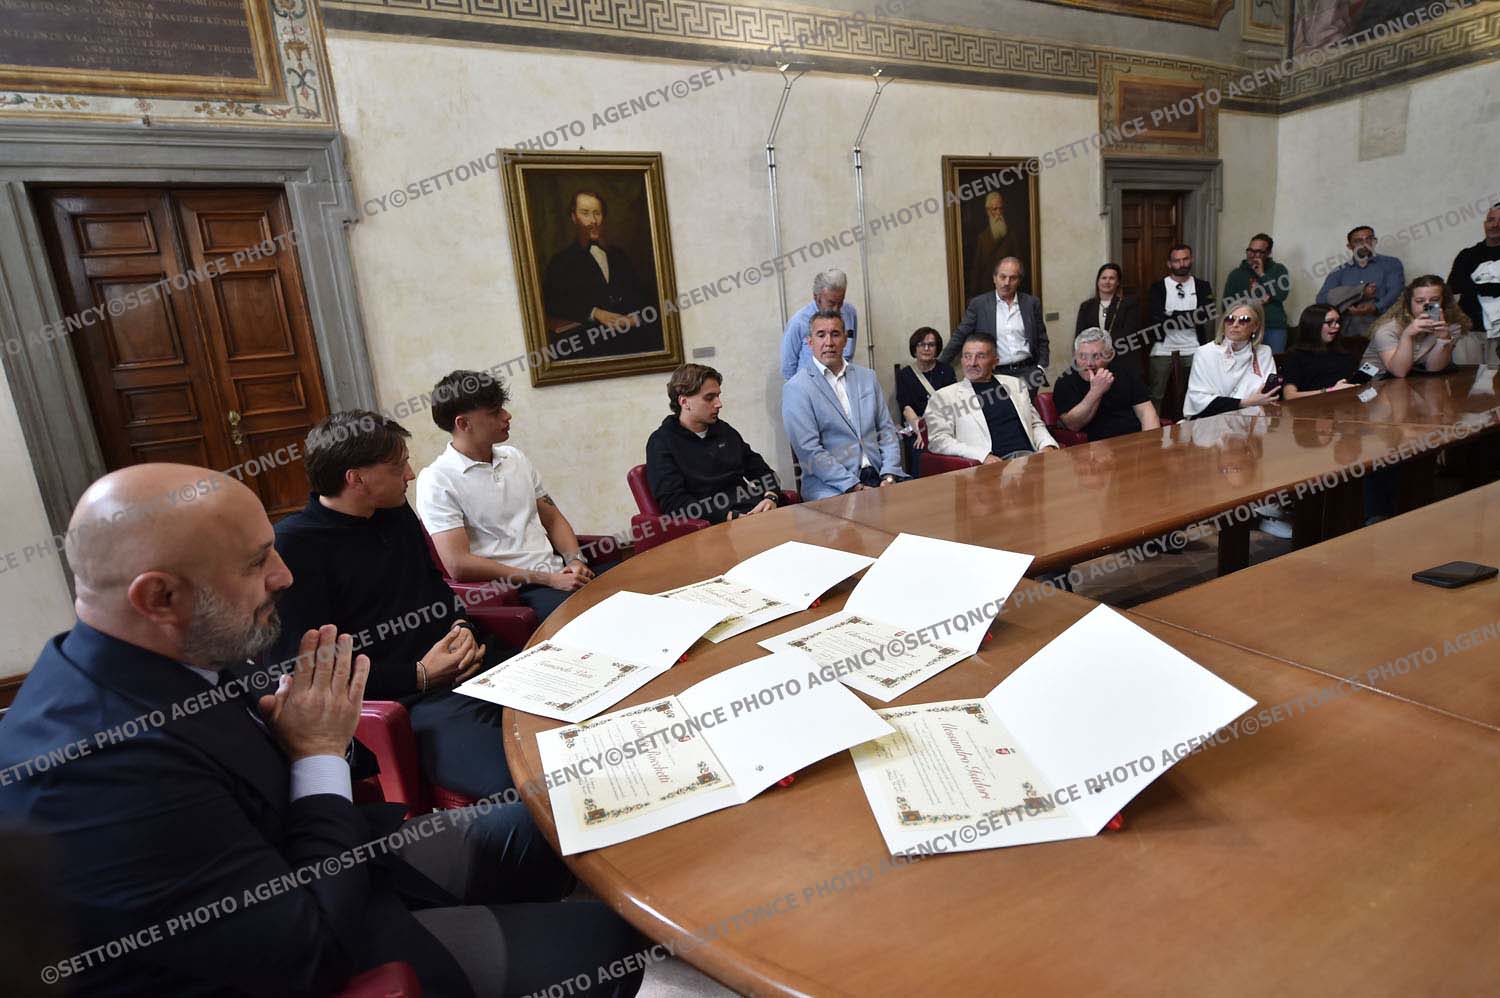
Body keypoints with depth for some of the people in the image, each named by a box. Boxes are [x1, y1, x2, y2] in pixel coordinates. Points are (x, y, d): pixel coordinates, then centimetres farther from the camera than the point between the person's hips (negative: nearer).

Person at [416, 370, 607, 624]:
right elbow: (458, 565, -13)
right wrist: (546, 579, -15)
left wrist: (575, 560, -2)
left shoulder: (515, 457, 15)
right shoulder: (436, 480, -5)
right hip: (511, 592, -7)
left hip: (559, 572, 7)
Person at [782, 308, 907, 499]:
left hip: (878, 476, 5)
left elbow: (886, 429, 14)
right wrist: (855, 487, -15)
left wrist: (889, 475, -3)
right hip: (831, 487, -5)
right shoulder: (796, 389, -2)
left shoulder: (867, 377, 15)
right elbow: (809, 451, -9)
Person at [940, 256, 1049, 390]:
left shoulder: (1031, 303, 8)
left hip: (1027, 373, 2)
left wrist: (1041, 367, 1)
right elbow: (960, 337, 2)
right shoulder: (978, 304, 2)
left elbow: (1042, 340, 14)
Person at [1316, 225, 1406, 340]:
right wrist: (1360, 293, -7)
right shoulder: (1339, 272, 19)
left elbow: (1396, 292, 0)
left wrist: (1375, 308, -21)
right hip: (1347, 333, 1)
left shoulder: (1391, 264, 17)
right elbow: (1322, 299, 2)